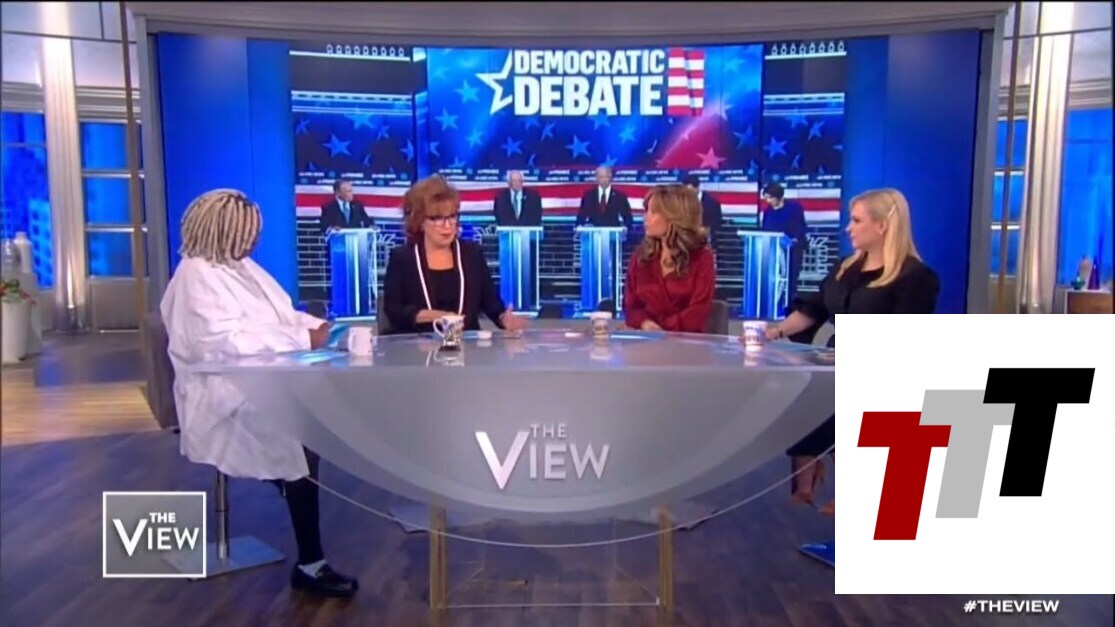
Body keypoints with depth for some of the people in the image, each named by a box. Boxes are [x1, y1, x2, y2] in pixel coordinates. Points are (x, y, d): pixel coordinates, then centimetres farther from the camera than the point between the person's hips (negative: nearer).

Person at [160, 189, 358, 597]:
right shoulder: (198, 277, -10)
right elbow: (226, 344, -22)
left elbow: (283, 317, 22)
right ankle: (309, 565, -22)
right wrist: (304, 341, -22)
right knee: (301, 428, -32)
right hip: (226, 395, -9)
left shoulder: (241, 266, 19)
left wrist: (315, 327, 0)